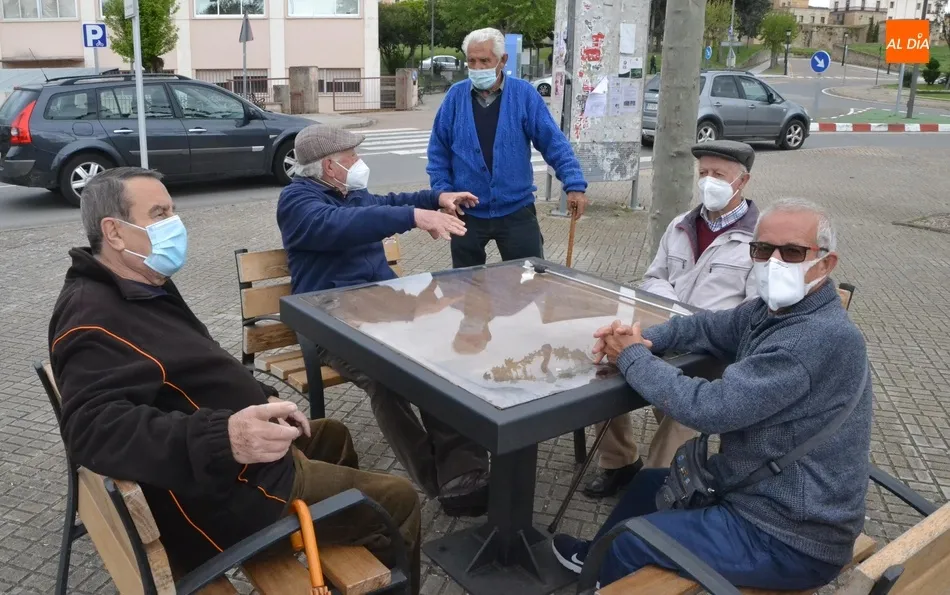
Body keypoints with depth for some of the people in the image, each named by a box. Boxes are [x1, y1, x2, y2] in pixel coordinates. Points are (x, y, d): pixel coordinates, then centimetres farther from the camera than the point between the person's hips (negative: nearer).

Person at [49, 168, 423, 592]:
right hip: (227, 490, -11)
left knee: (333, 435, 31)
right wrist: (224, 438, -47)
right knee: (396, 501, -5)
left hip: (244, 450, 11)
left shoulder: (141, 287, 10)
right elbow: (95, 427, -37)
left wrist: (261, 398, 9)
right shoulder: (94, 318, -23)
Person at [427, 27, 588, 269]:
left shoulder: (523, 94, -4)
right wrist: (443, 194, -5)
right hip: (467, 212, 2)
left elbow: (554, 143, -5)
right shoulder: (456, 96, -1)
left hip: (516, 210, -1)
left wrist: (574, 184, -15)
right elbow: (438, 152, 4)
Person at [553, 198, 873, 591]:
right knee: (648, 483, 24)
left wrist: (632, 358, -18)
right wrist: (642, 340, -12)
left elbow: (710, 407, -33)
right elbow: (706, 326, 11)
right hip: (765, 490, 9)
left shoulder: (822, 338, -31)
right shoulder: (775, 308, 0)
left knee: (631, 538, 1)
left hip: (790, 540, -9)